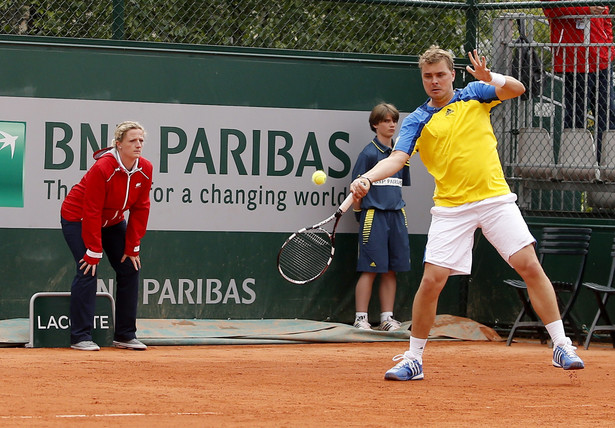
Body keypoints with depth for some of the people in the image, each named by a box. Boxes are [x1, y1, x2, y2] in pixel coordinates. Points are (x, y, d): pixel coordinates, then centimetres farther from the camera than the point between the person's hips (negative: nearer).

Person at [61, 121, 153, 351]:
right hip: (78, 218, -7)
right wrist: (94, 251, -25)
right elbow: (92, 212, -27)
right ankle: (80, 336, -14)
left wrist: (132, 247, -7)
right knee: (88, 270, -18)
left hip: (112, 221, 7)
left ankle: (125, 336, 8)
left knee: (129, 268, 0)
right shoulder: (102, 168, -31)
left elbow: (140, 210, -5)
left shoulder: (145, 170, -13)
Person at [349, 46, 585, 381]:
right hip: (450, 208, 0)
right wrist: (367, 178, -27)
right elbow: (397, 159, -7)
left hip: (495, 199, 0)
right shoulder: (416, 121, 5)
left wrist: (489, 77, -24)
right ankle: (413, 359, 6)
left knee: (529, 265, -9)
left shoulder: (474, 95, 9)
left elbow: (516, 89, -3)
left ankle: (561, 346, -1)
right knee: (432, 280, -8)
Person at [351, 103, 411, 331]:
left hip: (397, 216, 6)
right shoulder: (369, 153, -5)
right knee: (371, 269, -6)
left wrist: (396, 207, 15)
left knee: (391, 270, 5)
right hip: (374, 216, -6)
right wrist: (360, 212, 1)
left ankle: (387, 318, 9)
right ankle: (361, 318, -2)